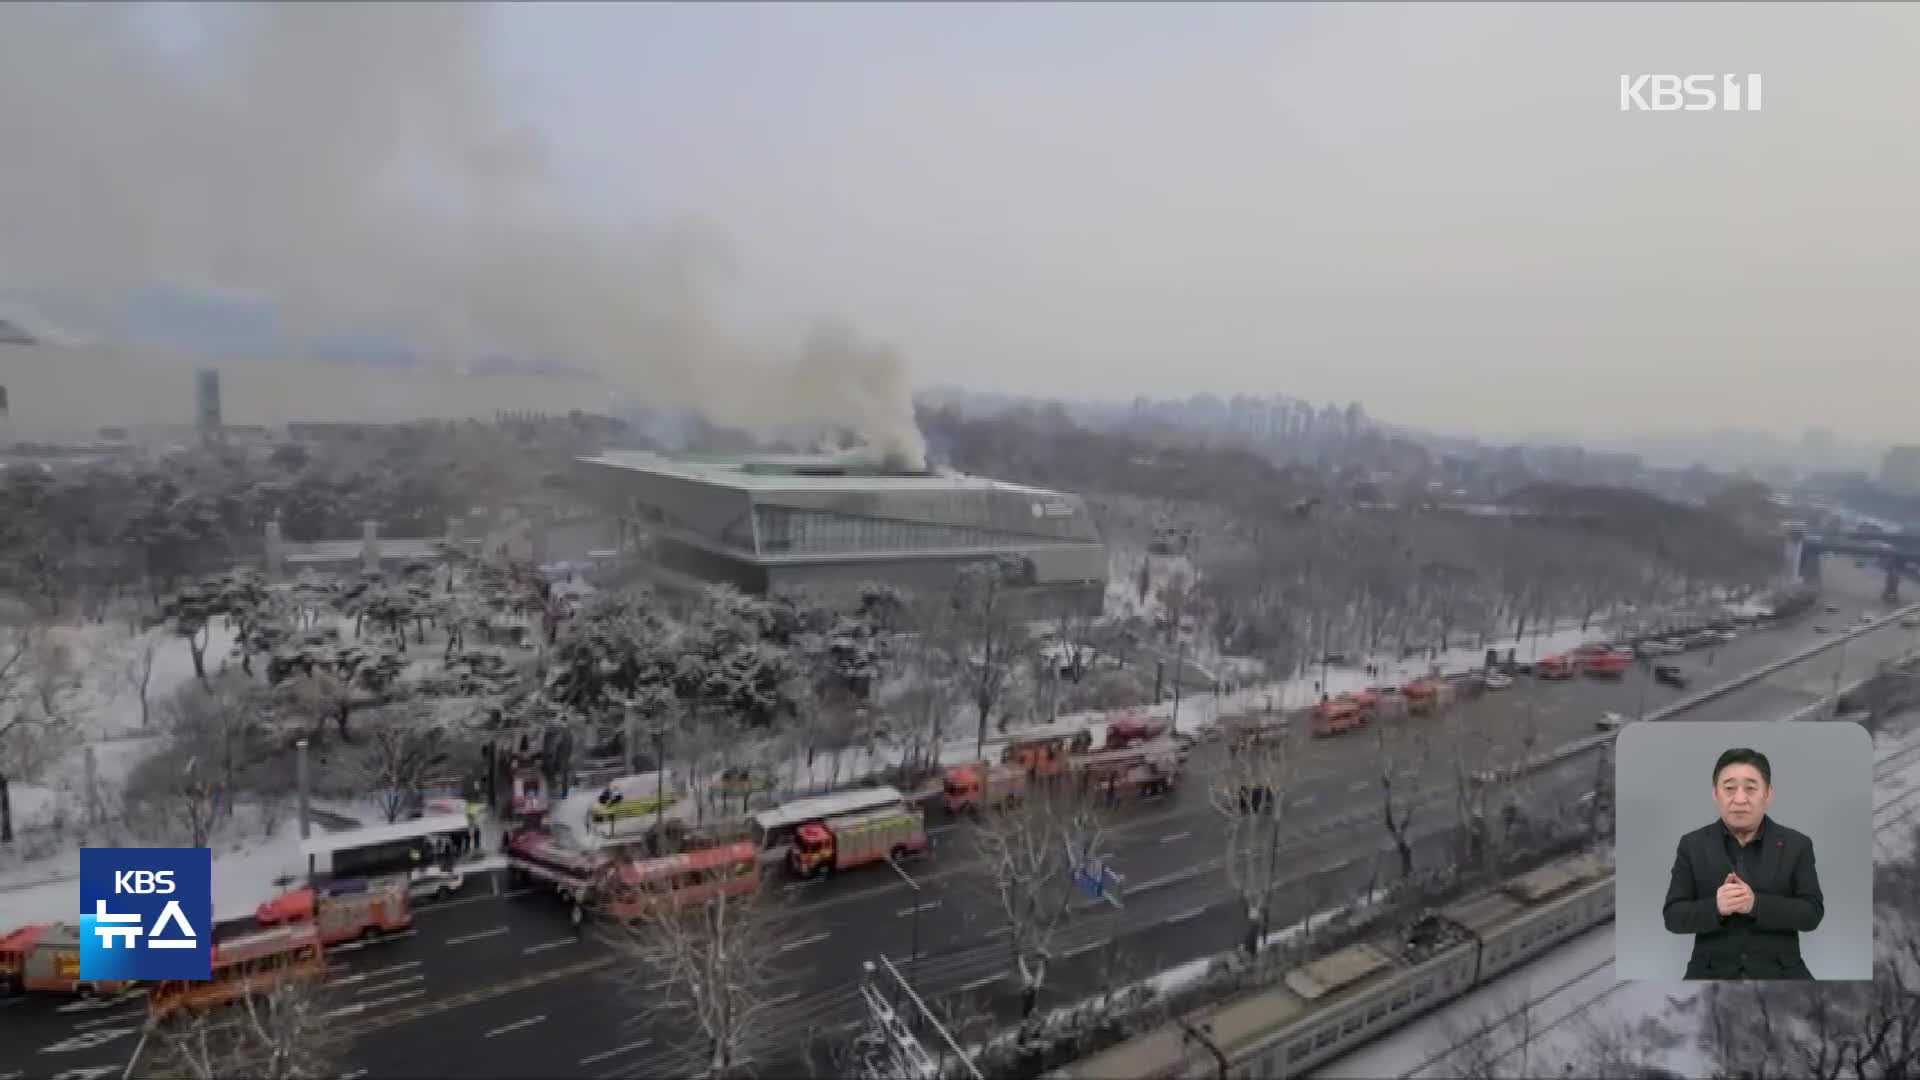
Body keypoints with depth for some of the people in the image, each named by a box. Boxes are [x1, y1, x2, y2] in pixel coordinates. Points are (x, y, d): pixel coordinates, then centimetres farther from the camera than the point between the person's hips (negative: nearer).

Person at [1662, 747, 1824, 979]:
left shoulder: (1796, 845, 5)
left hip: (1780, 972, 1)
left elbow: (1813, 913, -3)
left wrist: (1756, 904, -19)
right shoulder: (1692, 845, 3)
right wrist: (1715, 907, -20)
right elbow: (1673, 917, -1)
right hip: (1712, 972, -1)